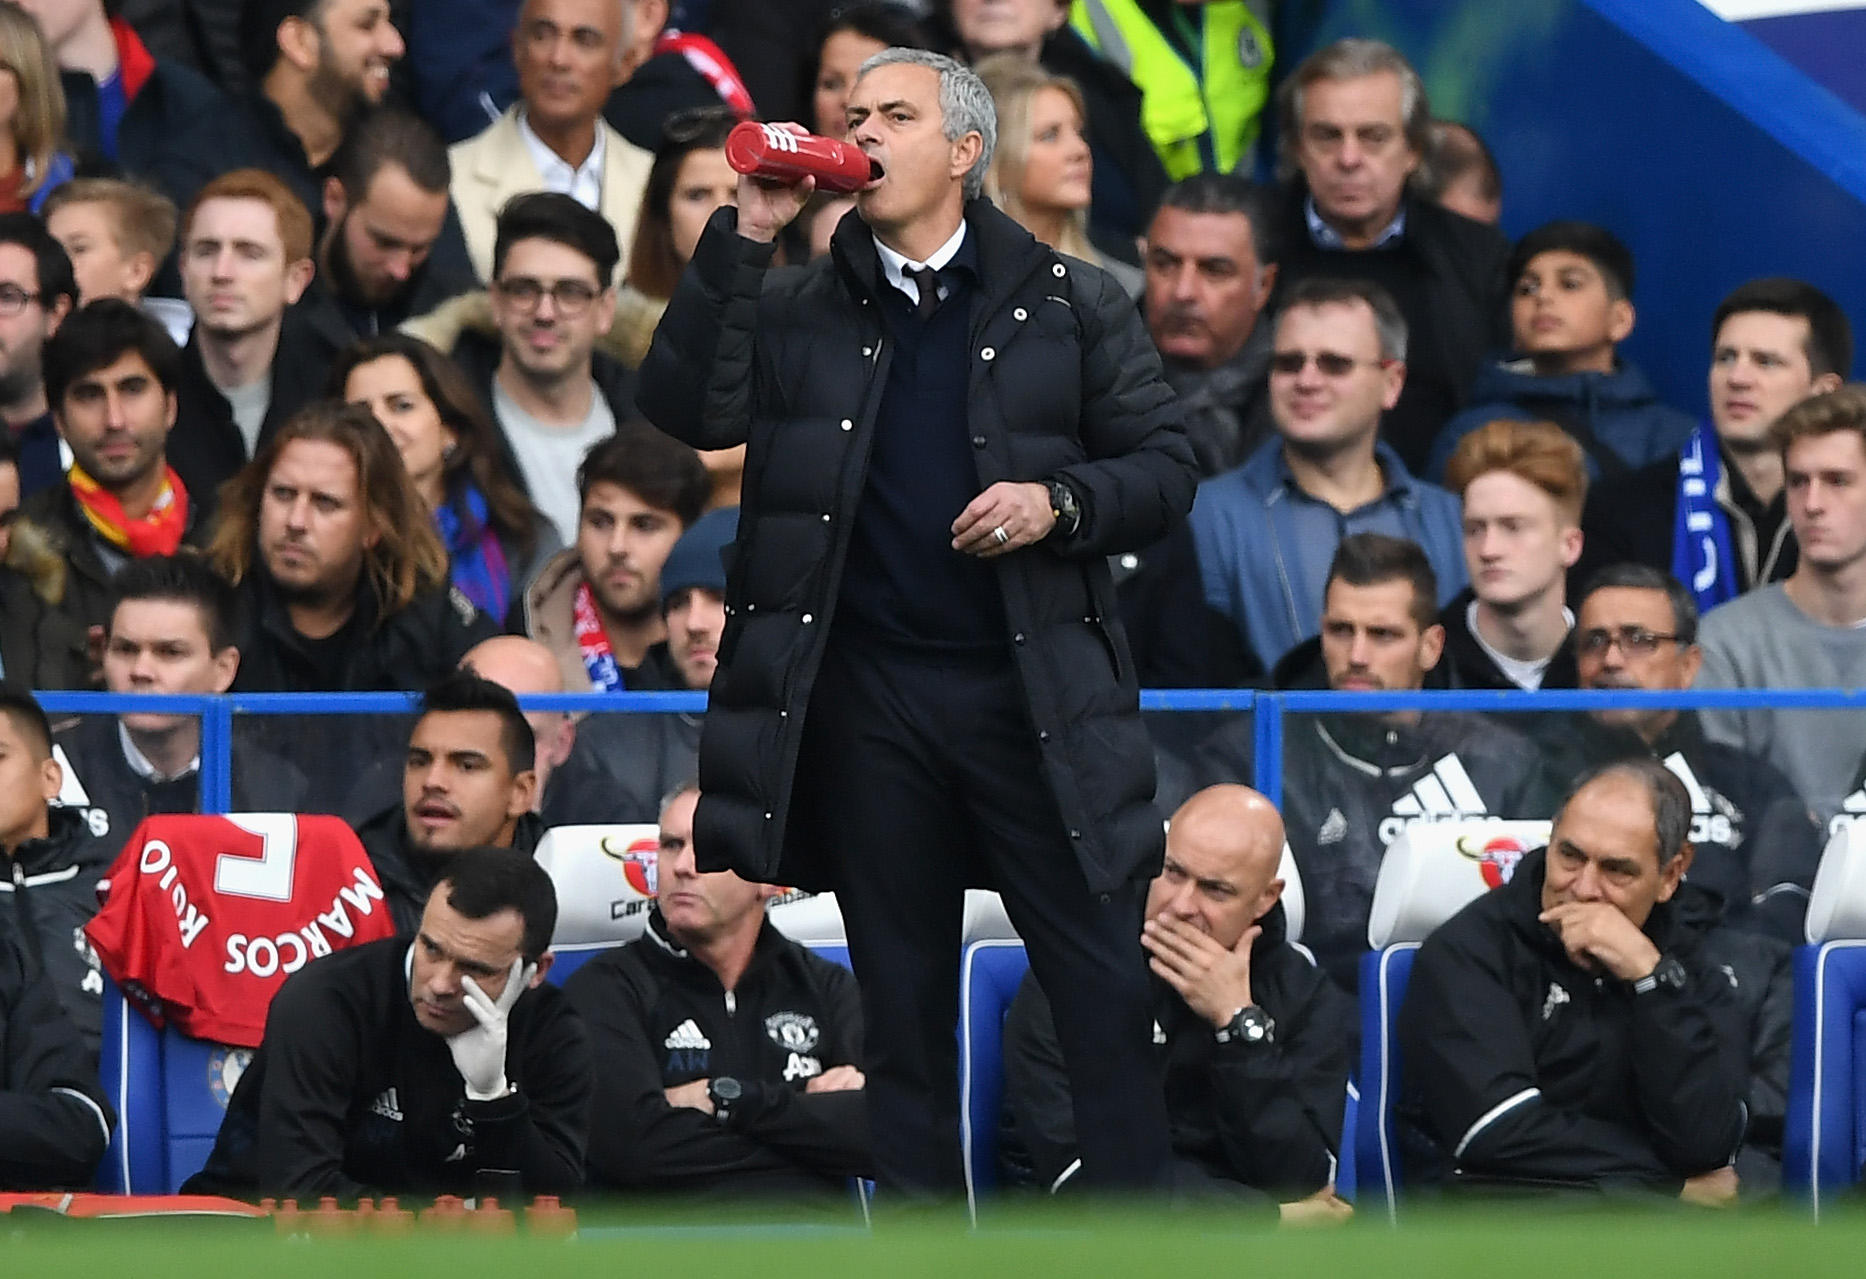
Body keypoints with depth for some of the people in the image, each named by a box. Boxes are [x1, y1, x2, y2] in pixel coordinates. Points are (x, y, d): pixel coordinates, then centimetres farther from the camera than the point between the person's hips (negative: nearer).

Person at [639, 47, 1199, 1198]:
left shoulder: (1066, 302, 6)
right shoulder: (795, 309, 9)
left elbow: (1165, 472, 5)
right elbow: (689, 412, -6)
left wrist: (1058, 503, -14)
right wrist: (744, 238, -10)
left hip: (1037, 692, -2)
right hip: (867, 702, 2)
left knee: (1106, 987, -4)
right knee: (902, 1002, 8)